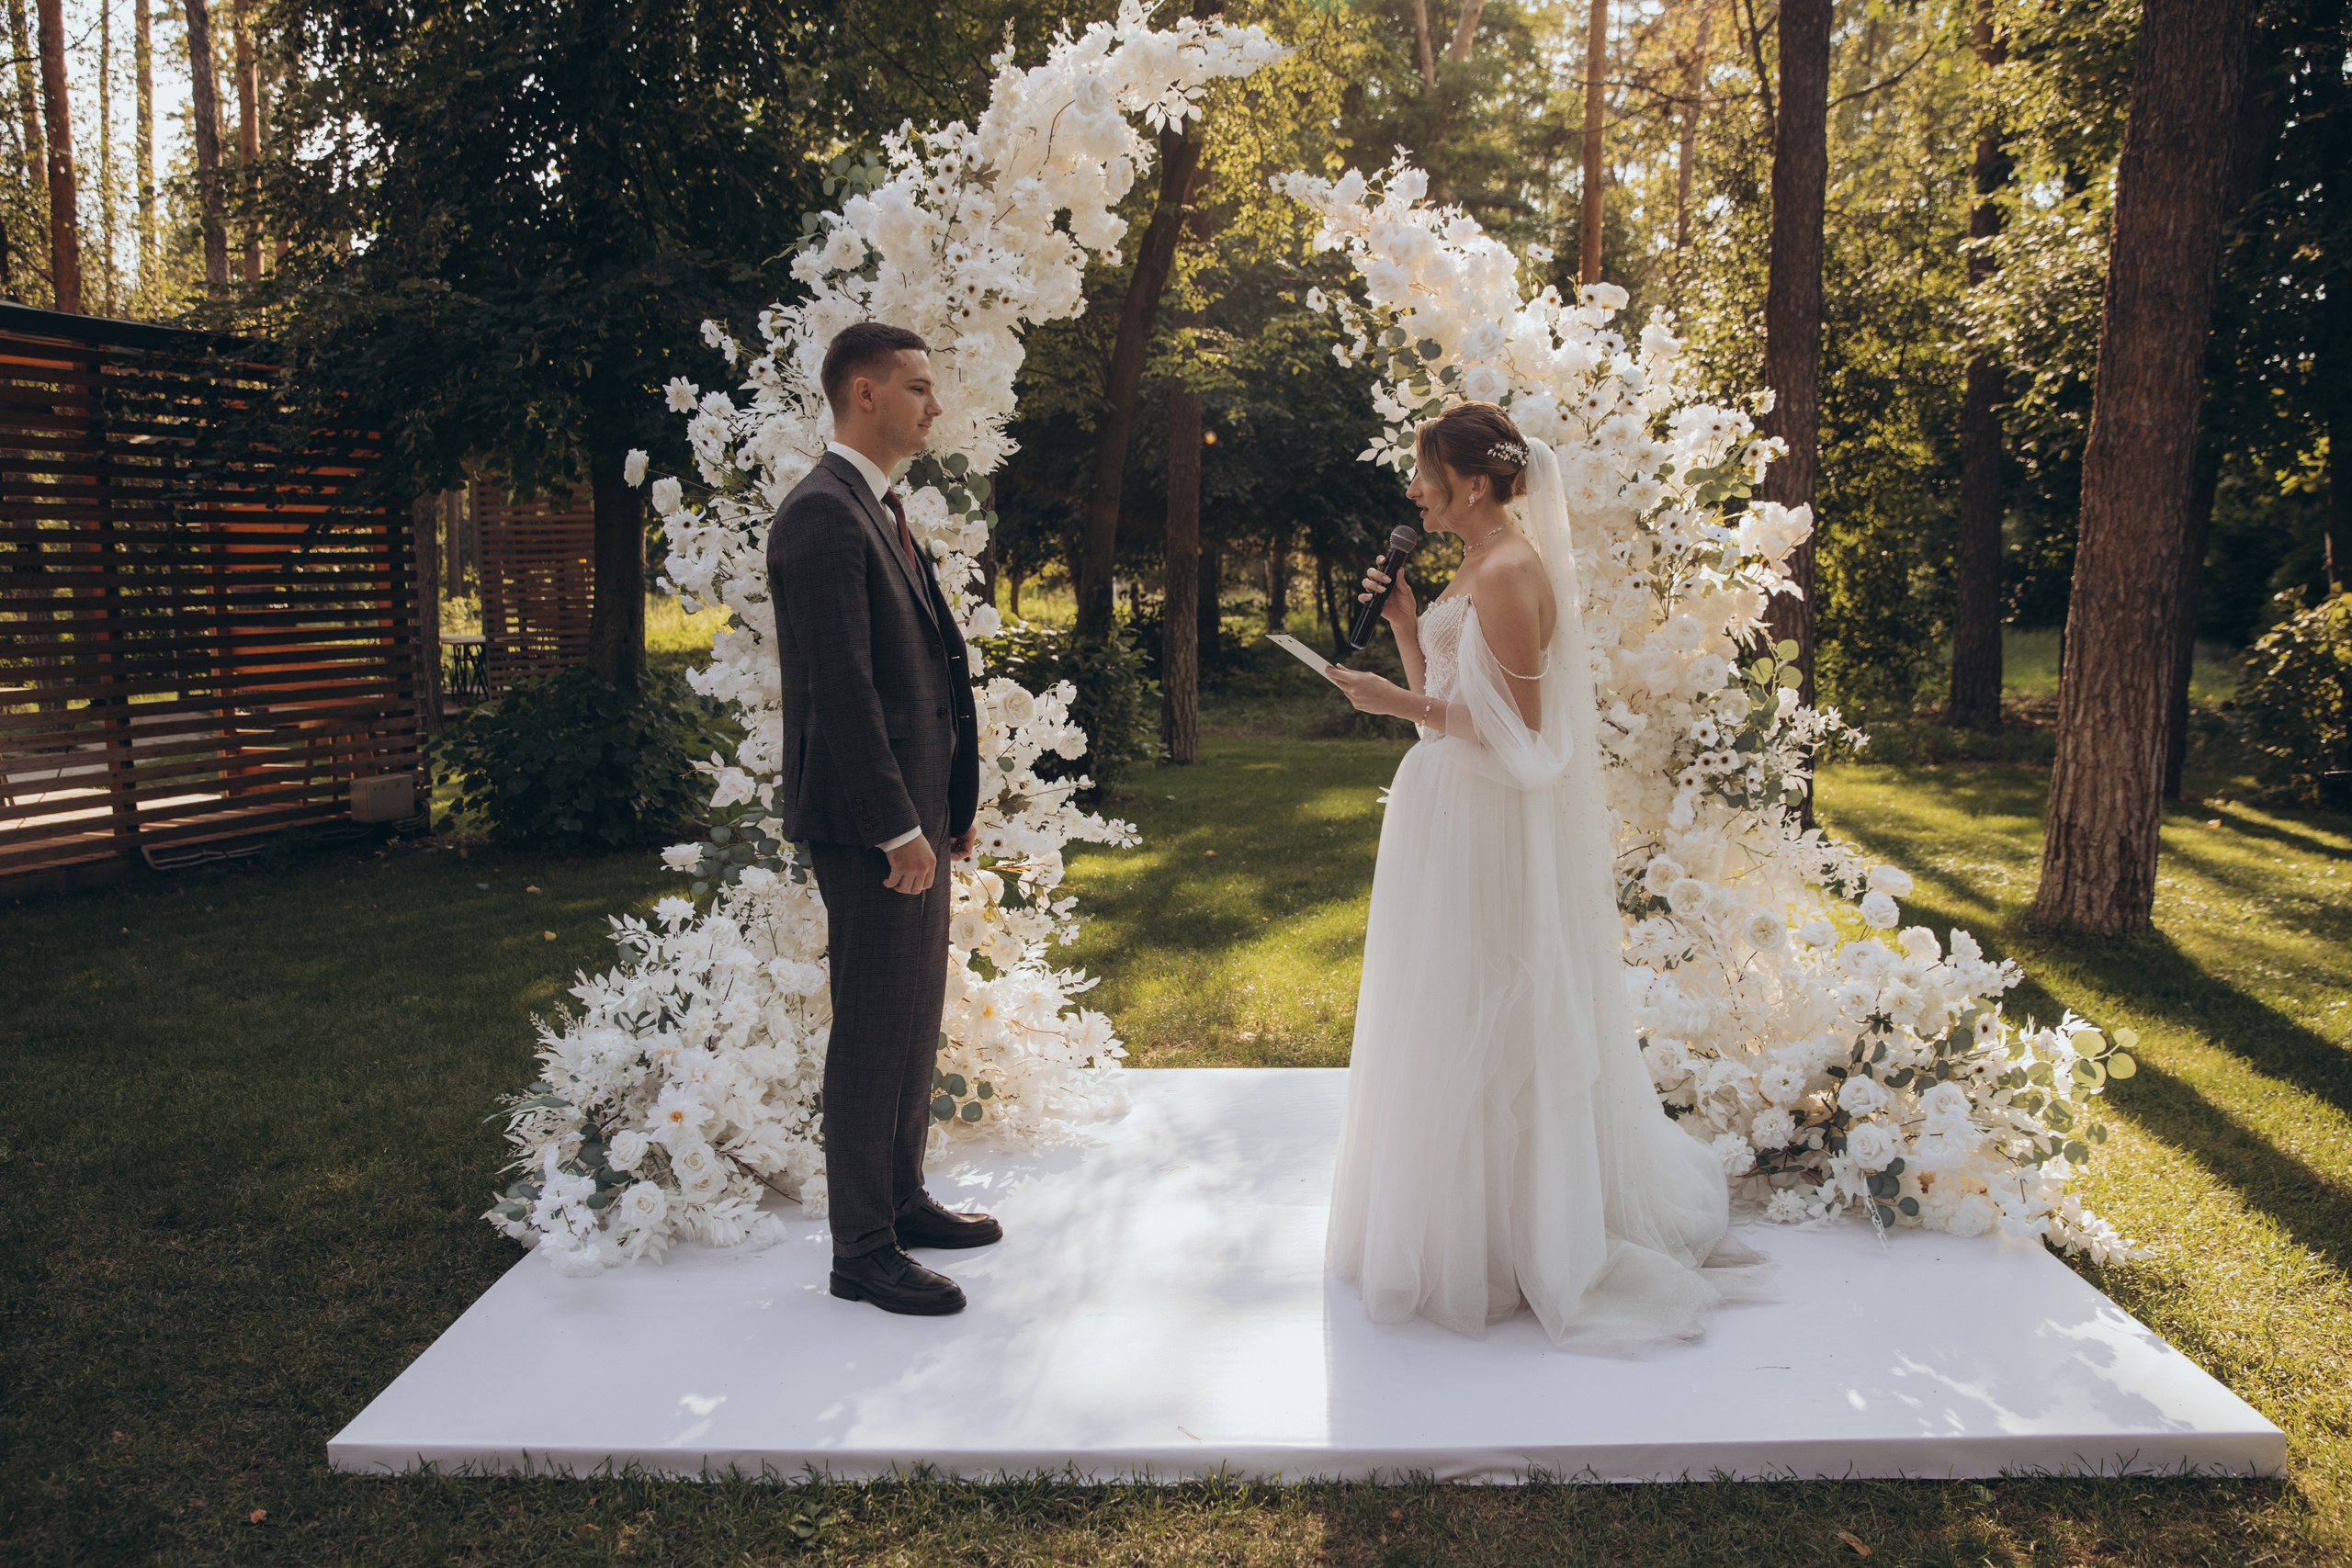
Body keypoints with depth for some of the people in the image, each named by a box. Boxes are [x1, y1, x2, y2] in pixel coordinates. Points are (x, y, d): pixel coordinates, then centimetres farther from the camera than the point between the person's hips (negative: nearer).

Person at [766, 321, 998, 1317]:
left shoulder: (880, 511, 17)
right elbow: (841, 687, -21)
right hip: (868, 822, -10)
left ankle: (904, 1200, 32)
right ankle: (863, 1251, 10)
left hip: (915, 812, 10)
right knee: (874, 1029, -2)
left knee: (915, 1019, 18)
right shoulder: (823, 515, -15)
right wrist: (898, 828, -21)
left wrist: (949, 805, 16)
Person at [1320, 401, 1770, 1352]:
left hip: (1488, 829, -10)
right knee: (1448, 1021, 18)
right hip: (1449, 812, 10)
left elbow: (1514, 729, -20)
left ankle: (1491, 1244, 16)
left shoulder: (1511, 572, -17)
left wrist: (1403, 704, -23)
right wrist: (1403, 623, 9)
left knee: (1480, 1030, 1)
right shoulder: (1473, 568, 13)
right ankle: (1453, 1224, 32)